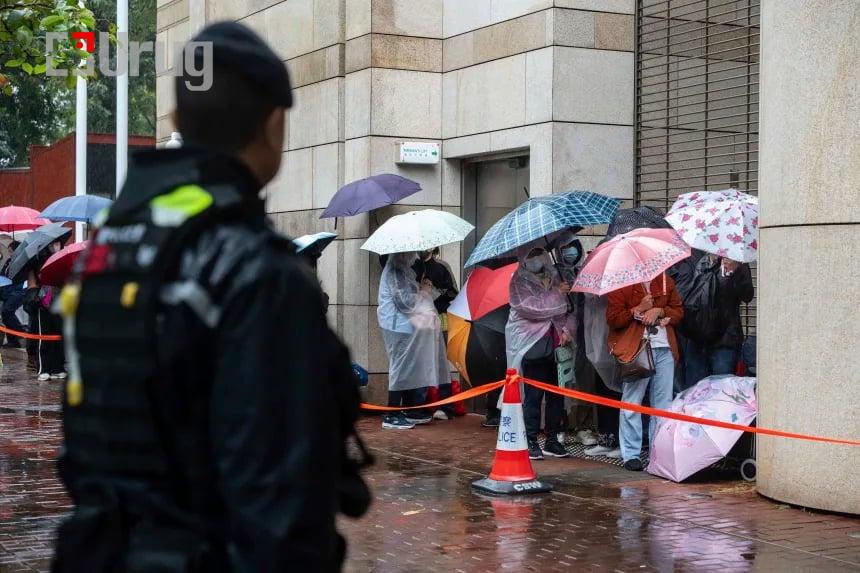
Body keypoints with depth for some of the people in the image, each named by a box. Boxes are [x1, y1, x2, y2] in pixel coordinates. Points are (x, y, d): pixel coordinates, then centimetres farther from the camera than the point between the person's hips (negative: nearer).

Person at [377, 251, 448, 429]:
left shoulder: (404, 269, 15)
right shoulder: (395, 271, -16)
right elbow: (405, 301, -22)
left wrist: (421, 288, 8)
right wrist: (425, 292, -8)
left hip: (406, 326, 10)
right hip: (400, 326, -10)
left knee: (409, 368, 14)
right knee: (402, 368, -6)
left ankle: (410, 411, 22)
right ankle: (391, 416, -2)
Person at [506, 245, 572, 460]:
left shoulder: (553, 277, 14)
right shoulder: (519, 281, -3)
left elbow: (563, 307, 19)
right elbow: (529, 307, -17)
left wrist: (564, 329, 2)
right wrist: (556, 294, -12)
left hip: (555, 343, 5)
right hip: (533, 344, -5)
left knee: (557, 393, 5)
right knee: (534, 394, -4)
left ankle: (552, 439, 16)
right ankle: (531, 441, 4)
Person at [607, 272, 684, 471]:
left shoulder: (666, 282, 14)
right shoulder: (622, 285, 0)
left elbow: (678, 311, 13)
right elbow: (613, 318, -6)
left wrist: (659, 311, -5)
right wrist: (639, 309, -12)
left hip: (664, 350, 5)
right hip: (635, 350, -5)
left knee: (663, 403, 6)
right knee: (632, 403, -3)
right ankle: (631, 455, 2)